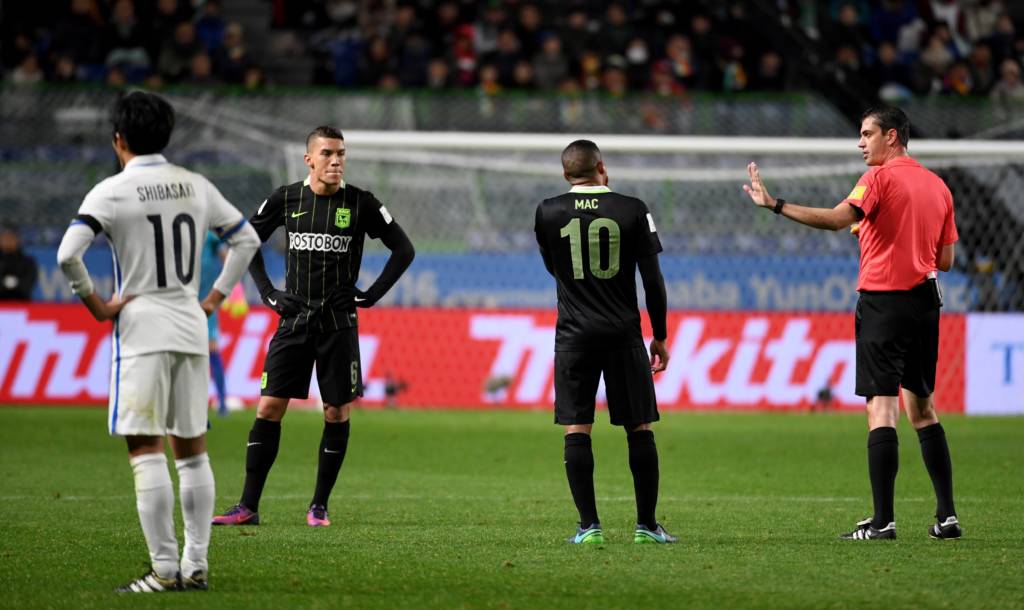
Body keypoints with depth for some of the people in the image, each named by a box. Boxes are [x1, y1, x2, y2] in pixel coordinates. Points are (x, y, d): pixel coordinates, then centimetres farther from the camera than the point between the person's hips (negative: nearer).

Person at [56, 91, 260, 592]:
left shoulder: (112, 192, -8)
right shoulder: (196, 187, 9)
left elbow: (68, 254, -18)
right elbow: (246, 239, 17)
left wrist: (95, 305, -7)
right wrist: (214, 298, 17)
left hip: (142, 330, -5)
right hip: (191, 330, 5)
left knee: (145, 451, -5)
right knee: (192, 451, 11)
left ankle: (165, 570, -10)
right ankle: (195, 565, 11)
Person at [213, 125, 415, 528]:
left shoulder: (360, 203, -3)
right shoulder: (286, 199, 2)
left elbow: (403, 249, 4)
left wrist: (371, 295, -2)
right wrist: (268, 293, 6)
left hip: (339, 323, -1)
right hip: (293, 319, 1)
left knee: (337, 414, 0)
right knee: (268, 408, -4)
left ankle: (319, 506, 11)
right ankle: (248, 507, -2)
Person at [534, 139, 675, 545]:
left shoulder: (548, 213, 1)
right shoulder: (632, 210, -2)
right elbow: (653, 279, -1)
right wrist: (660, 336, 7)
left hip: (574, 335, 0)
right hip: (623, 334, 0)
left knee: (576, 430, 1)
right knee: (639, 429, 7)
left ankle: (589, 525, -5)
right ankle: (647, 524, 9)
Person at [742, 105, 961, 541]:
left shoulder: (881, 177, -8)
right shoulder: (938, 186, 14)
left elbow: (838, 218, -24)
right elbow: (945, 259, 15)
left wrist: (775, 205, -25)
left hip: (883, 301, -7)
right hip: (925, 303, 7)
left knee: (881, 406, -8)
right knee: (922, 407, 16)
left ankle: (882, 520, -13)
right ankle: (946, 515, 14)